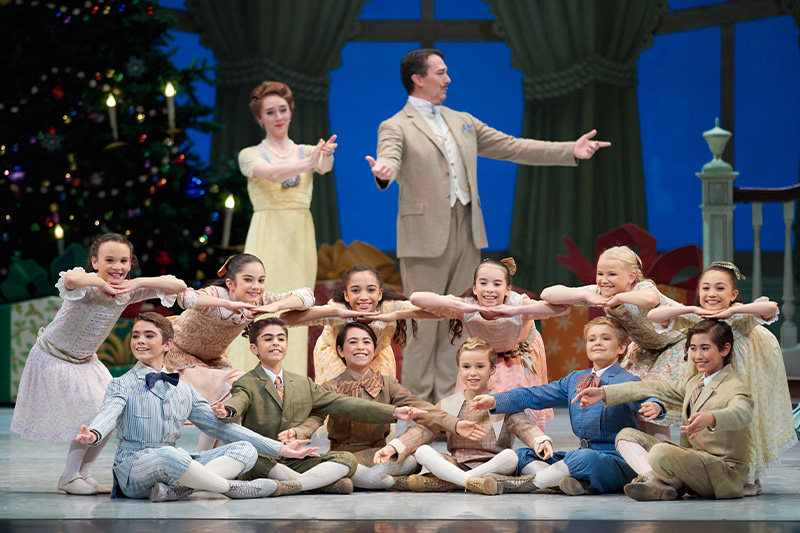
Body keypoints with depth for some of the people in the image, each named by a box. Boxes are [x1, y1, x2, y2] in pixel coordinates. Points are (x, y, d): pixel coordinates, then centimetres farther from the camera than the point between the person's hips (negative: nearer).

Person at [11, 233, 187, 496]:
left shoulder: (127, 292, -8)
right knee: (94, 416, -11)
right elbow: (71, 279, -55)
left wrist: (137, 283, -23)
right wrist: (101, 282, -37)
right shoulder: (88, 285, -27)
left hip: (85, 362, 7)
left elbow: (179, 286, -12)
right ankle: (69, 477, 4)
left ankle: (83, 473, 16)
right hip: (52, 359, -7)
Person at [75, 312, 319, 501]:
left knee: (245, 449, -9)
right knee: (167, 456, -40)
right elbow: (109, 413, -18)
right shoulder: (123, 385, 2)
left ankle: (175, 489, -31)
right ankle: (232, 488, -18)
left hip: (176, 466, 6)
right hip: (132, 469, -6)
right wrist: (93, 434, -46)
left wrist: (279, 448, 11)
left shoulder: (184, 391, 16)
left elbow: (219, 426, 16)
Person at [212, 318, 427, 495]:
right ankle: (324, 482, -26)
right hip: (262, 466, -4)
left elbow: (342, 404, 11)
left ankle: (291, 486, -33)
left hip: (295, 463, 4)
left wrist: (393, 412, 1)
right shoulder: (247, 384, 0)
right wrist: (226, 411, -50)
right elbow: (238, 403, -22)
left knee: (347, 460, -15)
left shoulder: (304, 385, 17)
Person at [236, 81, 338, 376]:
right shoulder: (250, 155, 3)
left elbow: (325, 166, -12)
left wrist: (325, 157, -38)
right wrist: (308, 163, -37)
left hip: (300, 239, 3)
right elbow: (272, 173, -19)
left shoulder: (307, 151, 12)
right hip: (268, 238, -3)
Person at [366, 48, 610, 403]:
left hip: (466, 233, 6)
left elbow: (510, 147, 18)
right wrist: (383, 173, -49)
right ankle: (416, 401, 3)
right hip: (426, 235, -6)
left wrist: (570, 151, 12)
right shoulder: (396, 127, -3)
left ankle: (447, 398, 13)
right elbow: (390, 159, -22)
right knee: (423, 322, -4)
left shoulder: (462, 122, 19)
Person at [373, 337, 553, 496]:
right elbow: (423, 431, 3)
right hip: (456, 464, 2)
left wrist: (541, 442, -32)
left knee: (510, 456, -34)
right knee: (422, 452, -21)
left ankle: (447, 483, -29)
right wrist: (393, 447, -13)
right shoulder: (447, 405, 10)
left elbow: (525, 427, -8)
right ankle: (474, 483, -39)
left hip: (493, 464, -2)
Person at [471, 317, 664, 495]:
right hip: (583, 452, 8)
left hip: (619, 461, -8)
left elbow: (642, 397, -24)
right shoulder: (574, 380, 18)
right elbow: (535, 395, 18)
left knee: (585, 458, -40)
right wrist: (495, 400, 8)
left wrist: (653, 406, -50)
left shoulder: (627, 381, -3)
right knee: (521, 455, 2)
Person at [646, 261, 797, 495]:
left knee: (745, 421, 1)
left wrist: (731, 311, -45)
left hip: (745, 378, -3)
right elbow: (653, 315, -27)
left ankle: (751, 478, 17)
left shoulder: (742, 318, -25)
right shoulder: (694, 320, -17)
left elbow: (771, 307, -44)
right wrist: (693, 309, -33)